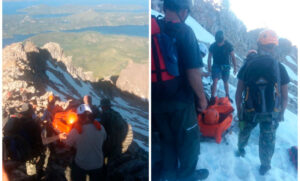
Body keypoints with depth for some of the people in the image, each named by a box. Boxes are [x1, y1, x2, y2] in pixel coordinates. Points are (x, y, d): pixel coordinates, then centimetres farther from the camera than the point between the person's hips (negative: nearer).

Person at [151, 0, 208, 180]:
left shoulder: (152, 29, 1)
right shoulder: (184, 31, -16)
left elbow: (155, 66, 9)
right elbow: (192, 71, -19)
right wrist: (201, 97, -5)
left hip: (156, 98, 6)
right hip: (179, 99, -5)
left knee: (166, 138, 22)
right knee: (189, 139, 16)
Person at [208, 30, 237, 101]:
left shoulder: (228, 45, -10)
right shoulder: (213, 46, -10)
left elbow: (233, 57, -3)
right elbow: (209, 57, 0)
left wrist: (235, 68, -1)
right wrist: (209, 68, -2)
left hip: (226, 66, 1)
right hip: (216, 66, -1)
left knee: (225, 82, 13)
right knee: (215, 81, -14)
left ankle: (227, 96, 30)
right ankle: (212, 97, -12)